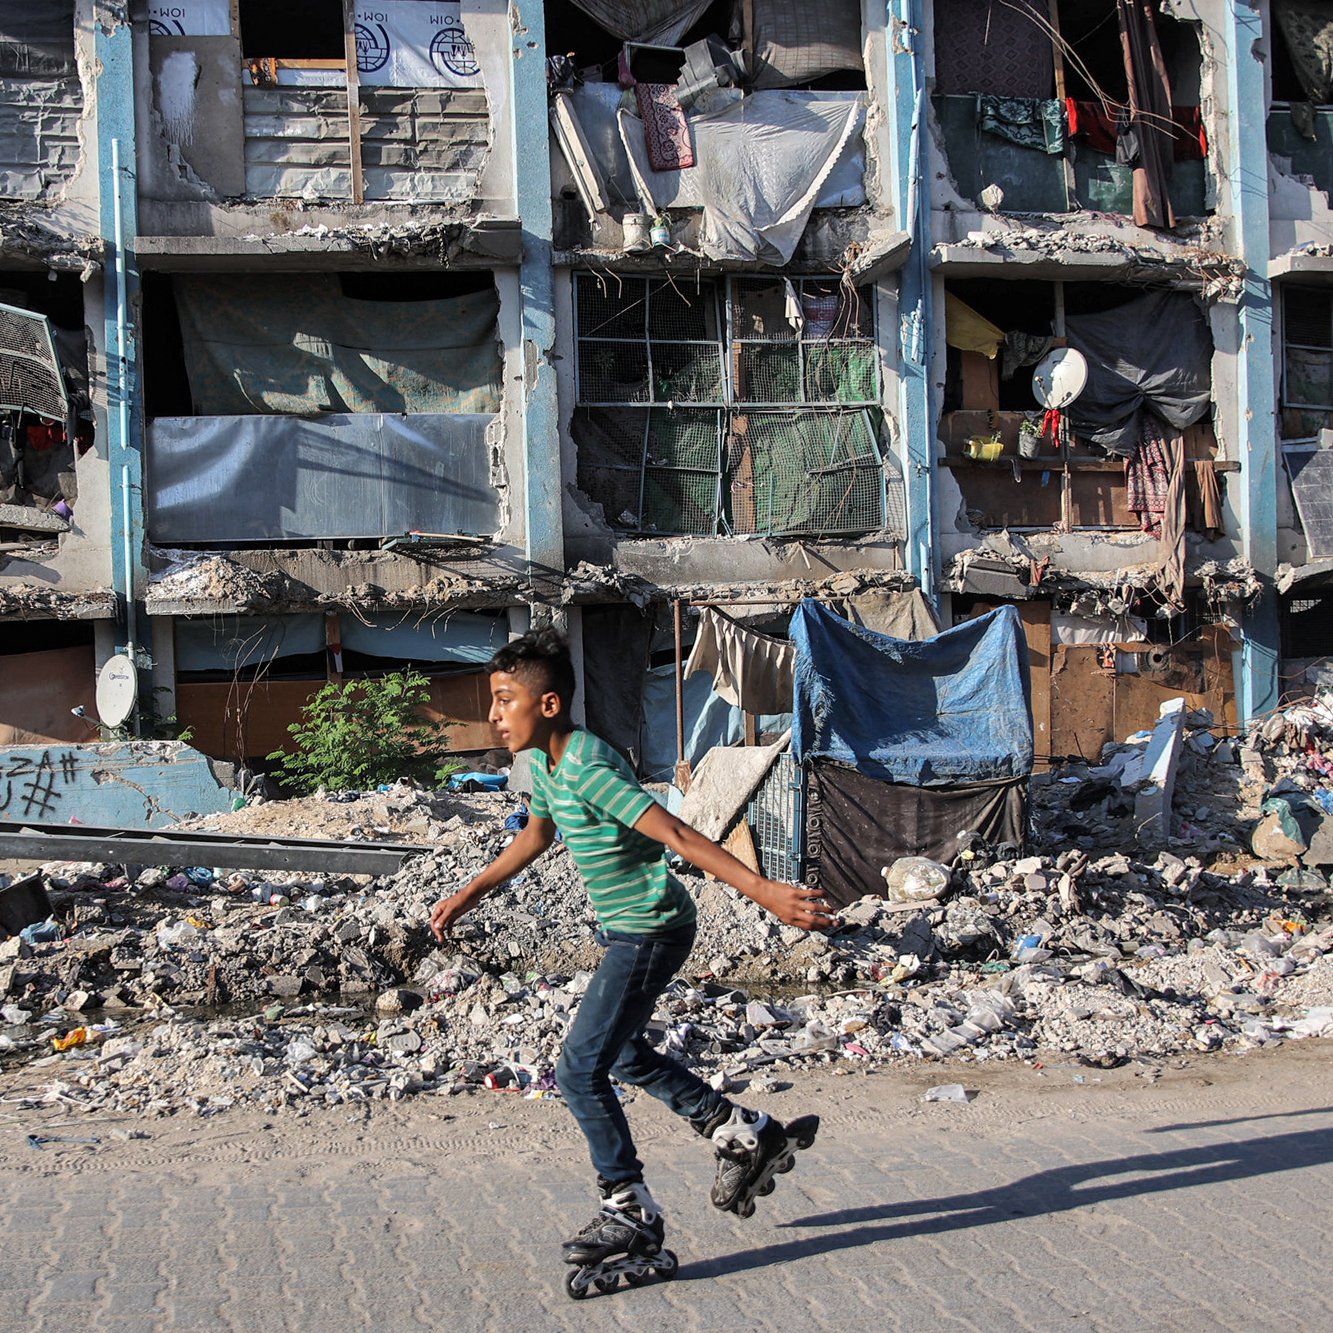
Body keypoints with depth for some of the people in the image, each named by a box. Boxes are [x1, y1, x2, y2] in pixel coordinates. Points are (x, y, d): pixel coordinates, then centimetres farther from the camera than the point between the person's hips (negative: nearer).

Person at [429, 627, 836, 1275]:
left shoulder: (589, 770, -26)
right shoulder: (547, 764, 3)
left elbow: (678, 836, -32)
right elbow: (534, 837, 23)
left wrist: (763, 891, -38)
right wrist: (467, 896, 28)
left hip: (649, 932, -10)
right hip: (626, 930, 10)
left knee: (580, 1070, -7)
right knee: (623, 1056, 24)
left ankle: (630, 1212, 7)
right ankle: (748, 1136, 34)